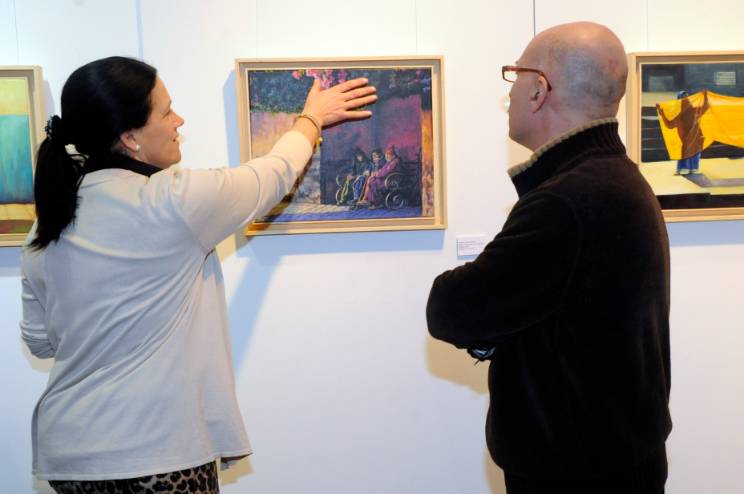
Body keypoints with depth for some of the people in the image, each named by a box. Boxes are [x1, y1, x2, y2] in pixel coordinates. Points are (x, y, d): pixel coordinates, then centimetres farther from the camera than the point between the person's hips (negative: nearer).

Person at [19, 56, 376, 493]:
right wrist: (311, 118, 18)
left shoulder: (49, 225, 2)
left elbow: (40, 341, 11)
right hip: (156, 451, -7)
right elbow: (273, 176, 0)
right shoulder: (172, 201, -17)